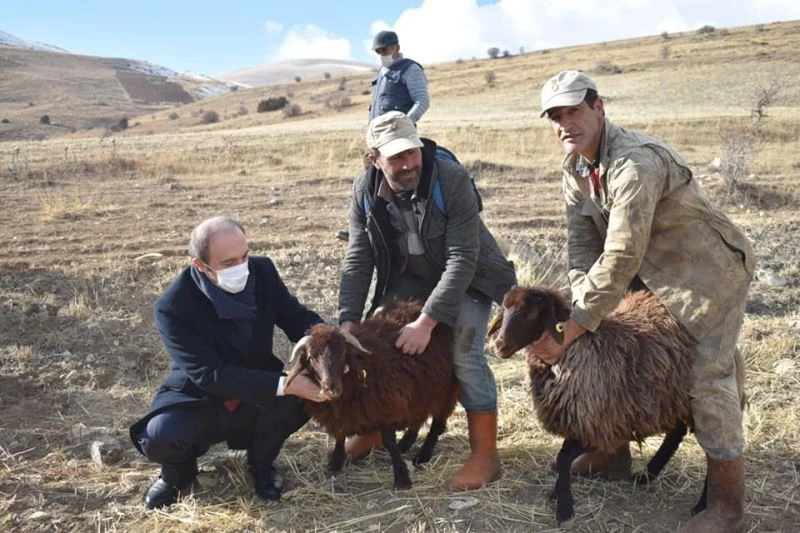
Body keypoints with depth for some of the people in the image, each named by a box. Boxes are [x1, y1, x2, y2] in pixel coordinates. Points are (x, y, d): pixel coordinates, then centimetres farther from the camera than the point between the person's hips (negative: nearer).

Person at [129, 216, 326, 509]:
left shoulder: (262, 270, -13)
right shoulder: (173, 306, -25)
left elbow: (298, 317, -5)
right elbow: (210, 374, -30)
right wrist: (284, 385, -39)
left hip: (257, 399, 4)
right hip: (199, 402, -3)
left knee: (311, 385, -26)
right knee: (159, 436, -33)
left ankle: (261, 462, 5)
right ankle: (179, 471, 8)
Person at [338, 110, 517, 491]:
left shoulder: (452, 180, -30)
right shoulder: (365, 192, -15)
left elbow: (461, 260, -33)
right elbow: (357, 260, -12)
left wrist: (426, 321, -37)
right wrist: (348, 321, -22)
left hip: (468, 277, -5)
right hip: (410, 276, 5)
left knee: (464, 350, -22)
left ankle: (485, 455, -10)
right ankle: (374, 426, 19)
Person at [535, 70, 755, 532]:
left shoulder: (636, 163, -32)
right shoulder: (576, 169, -3)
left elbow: (621, 259, -36)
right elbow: (583, 246, -5)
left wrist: (572, 330, -32)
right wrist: (582, 315, -18)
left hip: (713, 269, -9)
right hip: (656, 269, 9)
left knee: (709, 375, -12)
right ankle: (613, 450, 26)